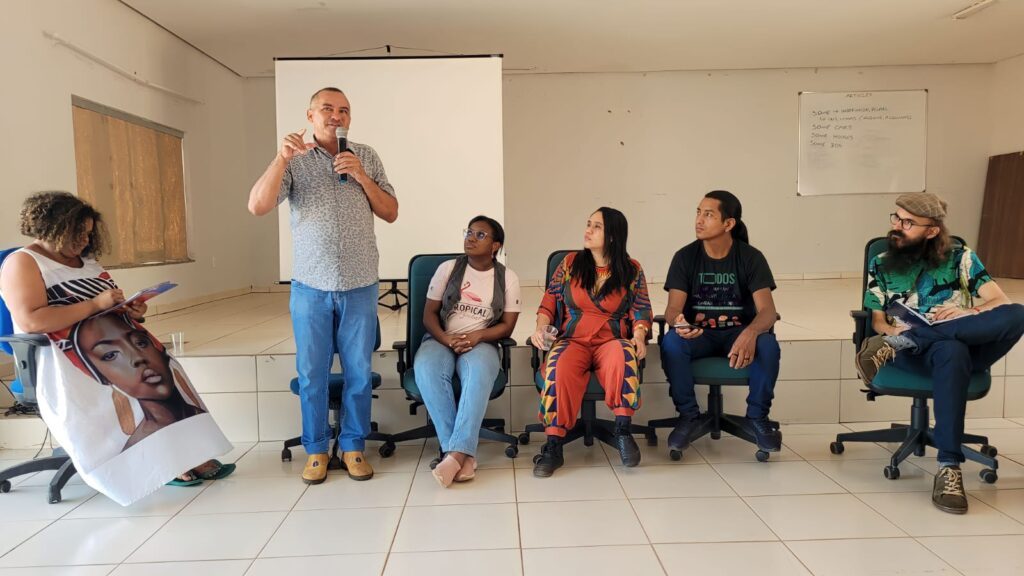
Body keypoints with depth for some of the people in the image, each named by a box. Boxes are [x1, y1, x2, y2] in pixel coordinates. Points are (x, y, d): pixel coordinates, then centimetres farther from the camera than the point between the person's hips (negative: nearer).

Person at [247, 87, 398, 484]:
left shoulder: (366, 157, 7)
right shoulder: (294, 160, 2)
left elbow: (390, 213, 5)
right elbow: (257, 206, -11)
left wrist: (361, 176, -8)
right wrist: (281, 157, -20)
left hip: (360, 286, 1)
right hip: (310, 286, -1)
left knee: (358, 371, 6)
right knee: (311, 373, 7)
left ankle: (353, 447, 20)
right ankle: (316, 450, 22)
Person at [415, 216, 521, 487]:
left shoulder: (508, 278, 5)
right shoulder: (447, 268, 7)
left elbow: (507, 325, 2)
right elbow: (429, 313, 6)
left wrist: (477, 336, -17)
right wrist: (445, 338, -15)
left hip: (481, 342, -1)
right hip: (441, 339, 1)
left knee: (479, 372, -38)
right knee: (426, 371, -34)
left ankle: (456, 453, -40)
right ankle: (464, 454, -34)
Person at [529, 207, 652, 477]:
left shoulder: (632, 270, 9)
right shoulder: (570, 262, 11)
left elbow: (641, 310, 7)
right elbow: (549, 301, 11)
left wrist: (639, 336, -13)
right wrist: (540, 327, -7)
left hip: (612, 341, 0)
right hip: (573, 340, 1)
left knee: (623, 357, -38)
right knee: (560, 367, -35)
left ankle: (623, 431, -25)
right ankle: (553, 445, -30)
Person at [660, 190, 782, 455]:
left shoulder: (751, 257, -7)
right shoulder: (685, 257, -5)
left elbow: (767, 309, -17)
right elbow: (673, 307, -13)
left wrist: (750, 333, -41)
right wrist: (678, 322, -39)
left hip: (738, 333, 0)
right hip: (698, 334, 0)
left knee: (768, 345, -32)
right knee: (671, 342, -32)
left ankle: (757, 417, -9)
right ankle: (688, 415, -12)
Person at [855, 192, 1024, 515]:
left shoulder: (959, 257, 11)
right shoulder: (880, 265, 12)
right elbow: (878, 322, 8)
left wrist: (970, 314, -18)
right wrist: (891, 330, -16)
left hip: (971, 346, 2)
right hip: (916, 354, -1)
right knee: (952, 352, -39)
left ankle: (899, 344, -34)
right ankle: (949, 467, -39)